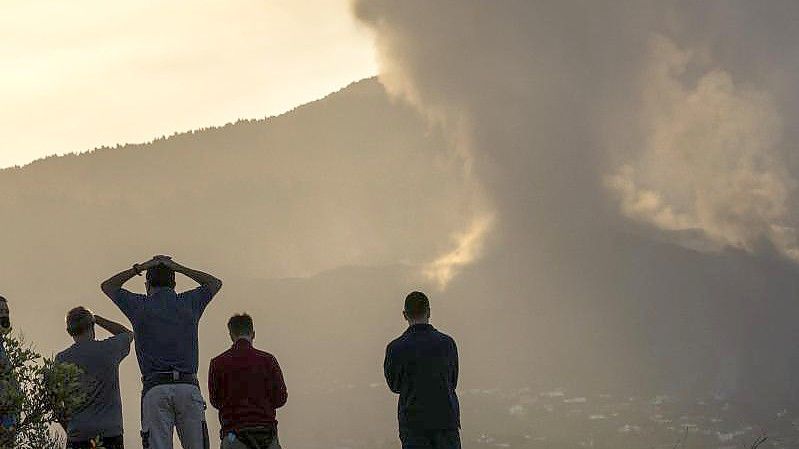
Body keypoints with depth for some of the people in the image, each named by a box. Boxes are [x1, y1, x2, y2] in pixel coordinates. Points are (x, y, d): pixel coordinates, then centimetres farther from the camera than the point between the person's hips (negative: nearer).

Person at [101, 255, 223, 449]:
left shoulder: (140, 305, 8)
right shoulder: (189, 302, 11)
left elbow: (107, 286, 26)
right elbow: (215, 283, 33)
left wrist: (139, 268, 23)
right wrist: (179, 268, 27)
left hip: (155, 389, -1)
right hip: (189, 387, 1)